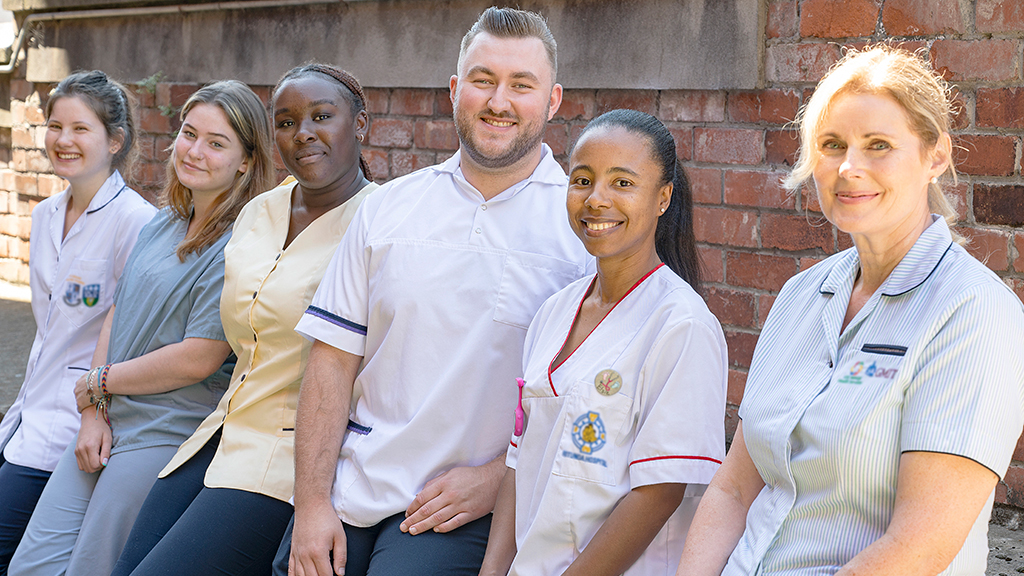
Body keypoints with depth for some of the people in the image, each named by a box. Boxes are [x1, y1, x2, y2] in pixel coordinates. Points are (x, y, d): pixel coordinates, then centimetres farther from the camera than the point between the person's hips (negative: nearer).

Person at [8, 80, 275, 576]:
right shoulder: (162, 225, 12)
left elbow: (198, 360, -19)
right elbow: (116, 313, 13)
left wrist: (98, 382, -6)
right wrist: (94, 413, -1)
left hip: (166, 439, -8)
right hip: (106, 427, 8)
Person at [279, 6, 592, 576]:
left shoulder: (586, 223, -3)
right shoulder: (389, 207, 7)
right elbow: (334, 358, 5)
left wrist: (498, 476, -12)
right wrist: (311, 503, -2)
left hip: (465, 515, -3)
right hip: (348, 492, 4)